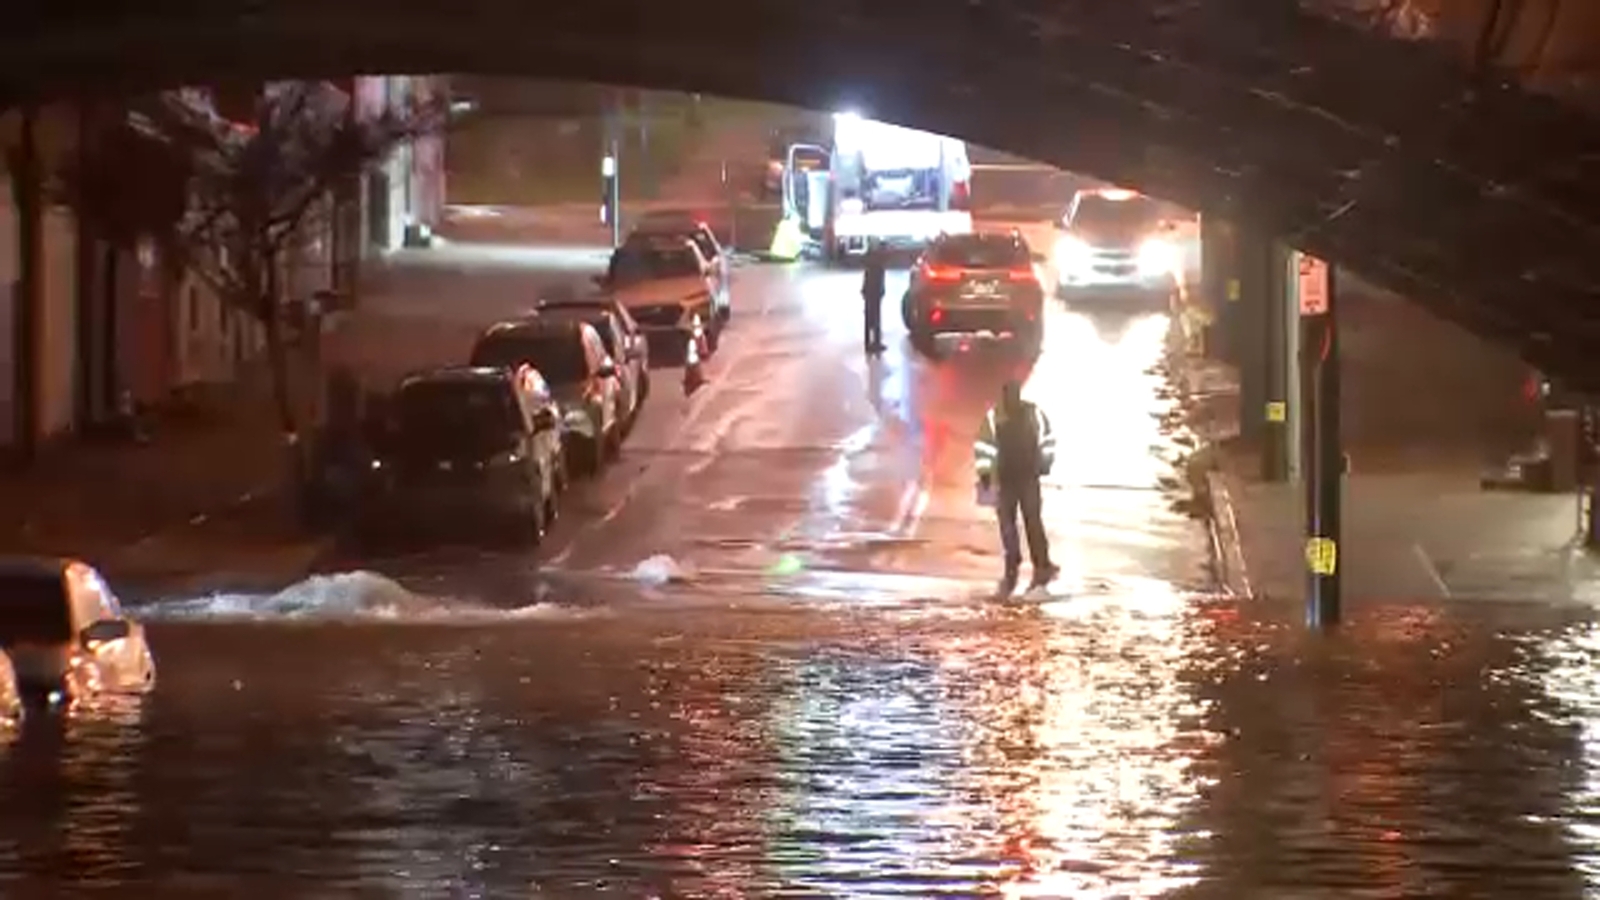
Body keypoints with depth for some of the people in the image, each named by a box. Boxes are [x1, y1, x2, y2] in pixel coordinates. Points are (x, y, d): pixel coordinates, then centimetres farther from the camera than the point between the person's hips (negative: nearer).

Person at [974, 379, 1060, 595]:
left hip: (1029, 477, -1)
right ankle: (1011, 572, 9)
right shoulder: (993, 416, -6)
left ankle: (1042, 568, -3)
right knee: (1007, 524, 2)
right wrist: (985, 472, -6)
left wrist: (1045, 464, 5)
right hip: (1004, 479, 1)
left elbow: (1046, 438, 8)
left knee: (1033, 521, -7)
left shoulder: (1033, 413, -3)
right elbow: (983, 445, -3)